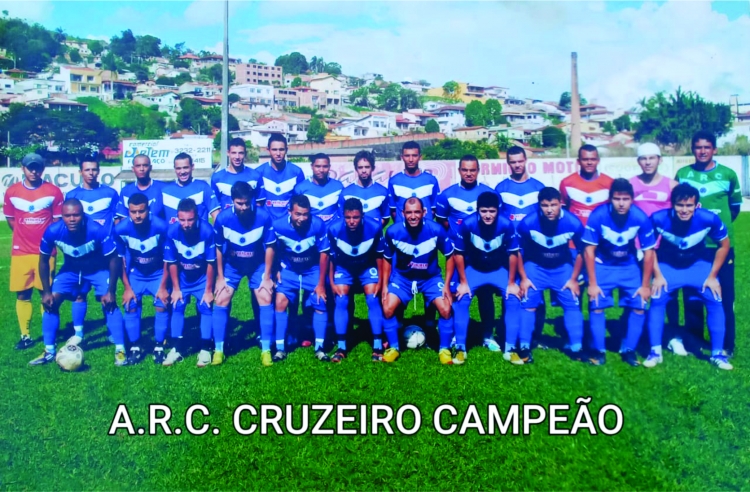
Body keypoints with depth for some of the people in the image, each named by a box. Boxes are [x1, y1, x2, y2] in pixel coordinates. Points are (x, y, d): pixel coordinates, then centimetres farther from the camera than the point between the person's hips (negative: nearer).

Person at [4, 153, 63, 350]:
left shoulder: (53, 191, -2)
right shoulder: (11, 192, 4)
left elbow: (58, 220, 5)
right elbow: (10, 220, 16)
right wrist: (25, 235, 11)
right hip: (20, 252, 2)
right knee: (22, 295, 5)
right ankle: (25, 336, 15)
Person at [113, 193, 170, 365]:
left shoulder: (161, 227, -27)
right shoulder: (120, 229, -21)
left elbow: (167, 259, -15)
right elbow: (121, 260, -8)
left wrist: (163, 287, -13)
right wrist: (127, 287, -7)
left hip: (158, 274, -1)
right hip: (135, 275, 2)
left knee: (162, 305, -12)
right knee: (131, 306, -8)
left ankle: (159, 347, 3)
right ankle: (135, 348, 7)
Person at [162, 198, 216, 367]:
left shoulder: (207, 231, -31)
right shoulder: (172, 231, -25)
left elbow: (211, 263, -19)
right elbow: (171, 262, -10)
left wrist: (208, 290, -12)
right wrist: (176, 288, -4)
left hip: (203, 277, -2)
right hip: (182, 277, 2)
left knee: (205, 307, -7)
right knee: (177, 307, -3)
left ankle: (205, 350, 1)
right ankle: (177, 349, 6)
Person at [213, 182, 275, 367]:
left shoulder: (264, 217, -26)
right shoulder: (222, 218, -23)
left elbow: (269, 247, -12)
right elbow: (218, 248, -8)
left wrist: (267, 276, -10)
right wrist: (220, 277, -5)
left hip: (258, 265, -1)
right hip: (231, 265, 1)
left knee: (266, 300, -10)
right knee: (221, 302, -7)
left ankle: (266, 350, 1)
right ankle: (219, 350, 6)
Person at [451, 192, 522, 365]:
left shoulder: (506, 225, -25)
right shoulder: (467, 224, -26)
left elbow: (513, 254, -11)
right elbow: (458, 254, -13)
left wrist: (511, 283, -7)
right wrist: (463, 282, -11)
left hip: (499, 270, 1)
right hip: (473, 269, -1)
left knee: (513, 300, -15)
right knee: (461, 300, -18)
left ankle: (510, 348, -1)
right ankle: (460, 348, -5)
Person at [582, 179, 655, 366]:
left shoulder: (641, 218, -22)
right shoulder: (598, 215, -25)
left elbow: (648, 252, -10)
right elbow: (589, 250, -17)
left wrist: (645, 285, -6)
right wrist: (592, 283, -16)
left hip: (629, 267, 2)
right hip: (602, 265, -1)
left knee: (639, 305, -7)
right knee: (596, 305, -13)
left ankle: (629, 350, 10)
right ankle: (598, 350, 4)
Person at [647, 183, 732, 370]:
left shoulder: (710, 219, -27)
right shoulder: (659, 219, -28)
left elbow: (724, 245, -8)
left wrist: (712, 276, -8)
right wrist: (657, 275, -12)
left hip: (699, 264, 1)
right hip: (668, 265, -1)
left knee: (715, 301, -12)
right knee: (657, 300, -17)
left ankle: (718, 354, 4)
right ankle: (655, 352, -5)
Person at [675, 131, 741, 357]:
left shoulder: (728, 174, 1)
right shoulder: (682, 174, 3)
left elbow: (735, 205, 12)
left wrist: (722, 225, 6)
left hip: (721, 245, -1)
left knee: (723, 295, 2)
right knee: (692, 295, 8)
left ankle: (726, 345, 12)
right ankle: (694, 342, 20)